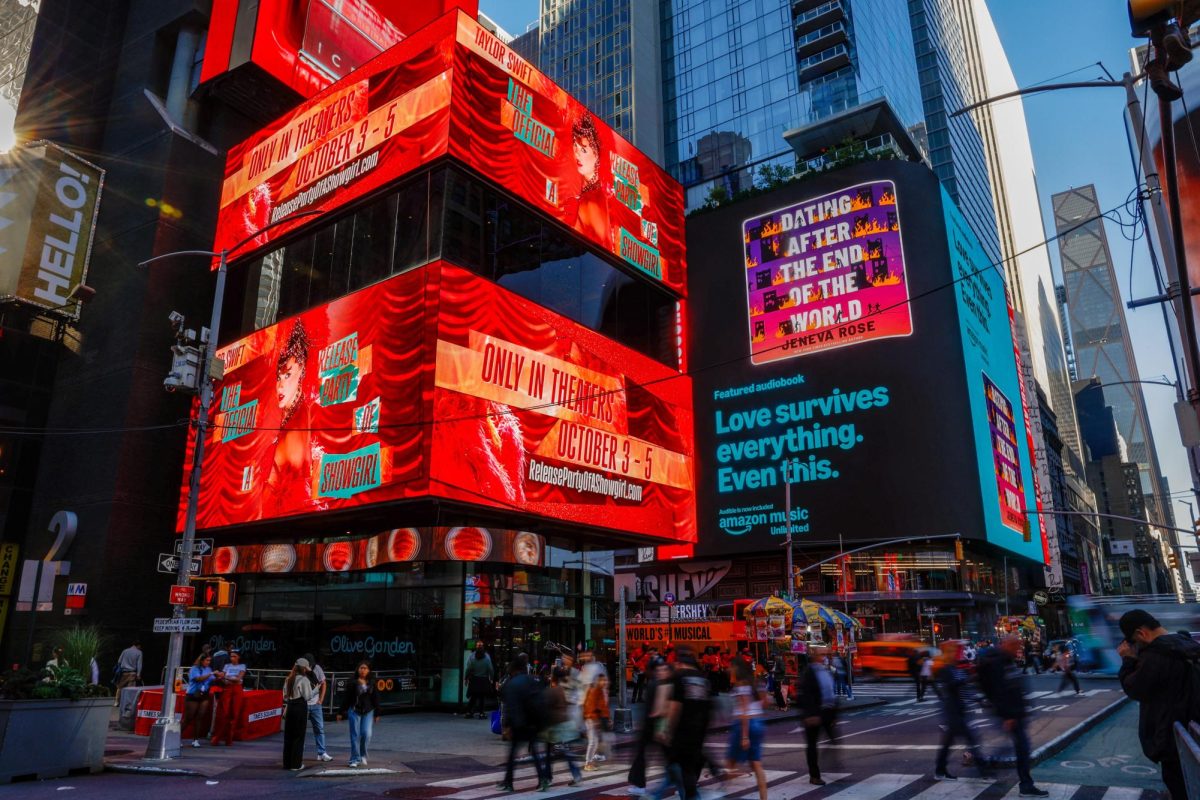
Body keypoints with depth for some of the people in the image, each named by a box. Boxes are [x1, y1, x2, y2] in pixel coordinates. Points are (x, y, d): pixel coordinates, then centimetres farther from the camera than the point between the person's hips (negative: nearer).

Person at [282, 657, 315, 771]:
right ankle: (296, 764, 4)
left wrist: (286, 708, 20)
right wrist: (316, 690, 1)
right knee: (299, 736, 1)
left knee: (288, 735, 12)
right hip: (301, 707, -7)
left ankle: (287, 763, 18)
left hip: (290, 707, 7)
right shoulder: (304, 679, -12)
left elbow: (285, 695, 13)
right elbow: (307, 696, -13)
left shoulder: (289, 679, 10)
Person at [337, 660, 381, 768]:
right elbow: (346, 698, -1)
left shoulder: (372, 683, 3)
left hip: (368, 712, 1)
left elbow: (376, 699, 7)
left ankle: (363, 756, 17)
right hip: (354, 711, -1)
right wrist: (340, 712, -1)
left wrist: (377, 713, 7)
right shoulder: (353, 683, -3)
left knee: (367, 734, -7)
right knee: (355, 735, 1)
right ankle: (355, 759, 10)